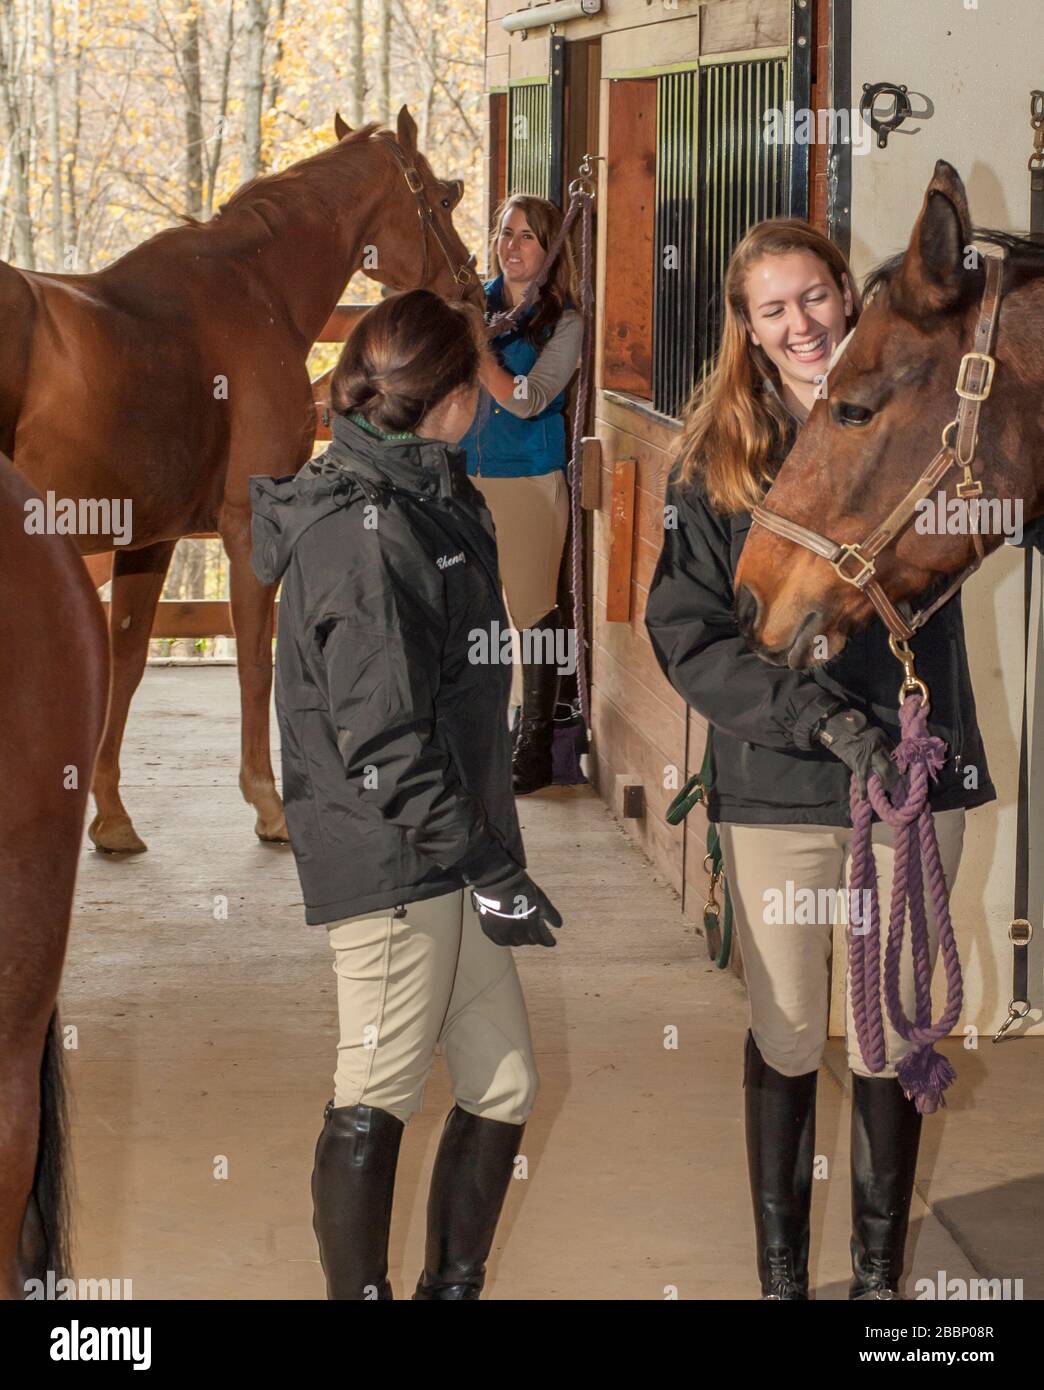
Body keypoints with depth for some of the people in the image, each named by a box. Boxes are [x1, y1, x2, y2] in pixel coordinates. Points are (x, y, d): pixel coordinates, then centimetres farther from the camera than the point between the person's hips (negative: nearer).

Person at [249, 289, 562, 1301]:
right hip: (390, 864, -10)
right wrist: (486, 866, -18)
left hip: (447, 852, 10)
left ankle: (454, 1286, 25)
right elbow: (383, 742, -21)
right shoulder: (362, 532, -17)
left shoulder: (427, 499, 13)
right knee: (377, 1099, 0)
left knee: (504, 1083, 13)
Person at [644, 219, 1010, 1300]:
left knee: (892, 1042, 9)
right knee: (786, 1040, 8)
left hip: (916, 774, 1)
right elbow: (685, 634, -6)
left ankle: (880, 1271, 23)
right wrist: (823, 719, -18)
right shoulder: (715, 456, 0)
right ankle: (780, 1273, 21)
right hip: (776, 788, 0)